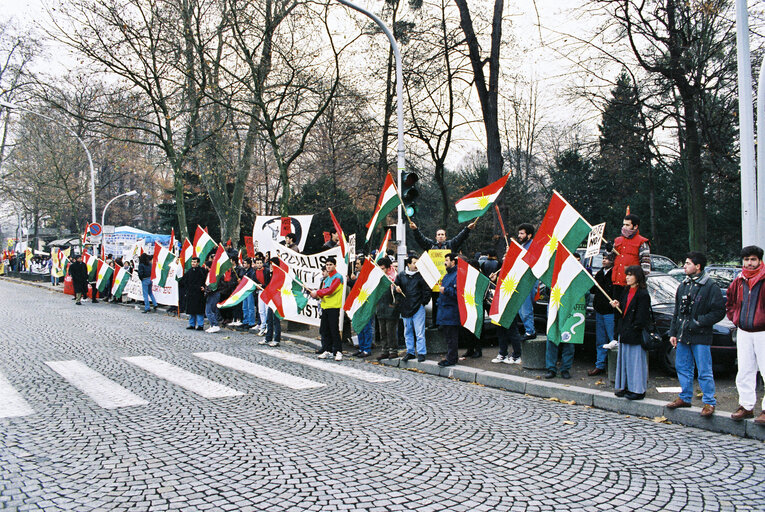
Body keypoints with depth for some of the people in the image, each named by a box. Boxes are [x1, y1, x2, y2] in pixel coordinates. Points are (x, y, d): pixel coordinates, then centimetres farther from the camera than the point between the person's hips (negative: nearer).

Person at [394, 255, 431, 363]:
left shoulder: (421, 275, -2)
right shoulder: (401, 275, 7)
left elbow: (426, 290, -1)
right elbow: (395, 286, 15)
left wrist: (423, 302, -5)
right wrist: (396, 289, -6)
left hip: (418, 308, -4)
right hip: (405, 308, 4)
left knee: (419, 332, -5)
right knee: (407, 332, 12)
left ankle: (421, 353, 2)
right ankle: (410, 352, 22)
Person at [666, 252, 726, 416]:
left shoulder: (710, 286, -9)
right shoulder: (683, 286, 13)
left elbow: (719, 312, -12)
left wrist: (698, 321, -16)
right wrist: (673, 333, 13)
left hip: (701, 336, -7)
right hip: (683, 335, 7)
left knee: (704, 371, -2)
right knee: (682, 368, 13)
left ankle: (709, 402, 8)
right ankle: (685, 398, 25)